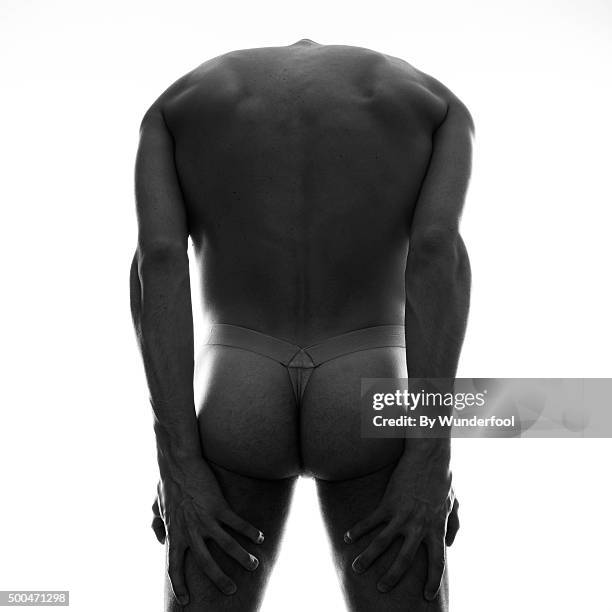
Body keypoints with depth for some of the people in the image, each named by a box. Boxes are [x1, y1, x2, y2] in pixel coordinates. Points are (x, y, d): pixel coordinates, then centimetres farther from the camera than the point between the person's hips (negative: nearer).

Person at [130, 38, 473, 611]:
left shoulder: (176, 107, 16)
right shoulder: (436, 105, 14)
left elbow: (158, 261, -2)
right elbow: (437, 252, -5)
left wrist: (178, 467, -6)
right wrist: (431, 460, -10)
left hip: (233, 416, 1)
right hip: (370, 416, 0)